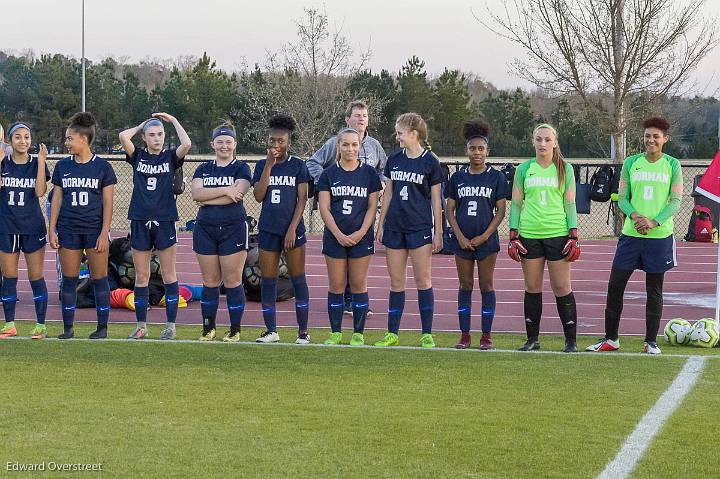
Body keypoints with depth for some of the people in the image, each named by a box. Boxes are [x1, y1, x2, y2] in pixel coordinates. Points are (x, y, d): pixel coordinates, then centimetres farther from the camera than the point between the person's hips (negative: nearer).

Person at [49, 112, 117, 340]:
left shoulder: (102, 167, -3)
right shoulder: (63, 166, 7)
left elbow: (107, 203, -3)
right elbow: (56, 199, 9)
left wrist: (104, 233, -9)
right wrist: (52, 229, 3)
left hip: (95, 230, -3)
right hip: (68, 230, 3)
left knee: (99, 278, 1)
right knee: (69, 279, 5)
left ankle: (102, 327, 9)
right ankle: (68, 328, 10)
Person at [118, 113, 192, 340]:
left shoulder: (170, 157, 3)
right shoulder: (138, 156, 6)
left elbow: (186, 144, -17)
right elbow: (123, 136, -11)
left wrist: (173, 120, -5)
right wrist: (141, 125, 5)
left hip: (165, 221, -1)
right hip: (140, 220, 1)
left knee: (168, 275, 2)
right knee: (141, 277, 5)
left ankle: (170, 326, 7)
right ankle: (141, 326, 12)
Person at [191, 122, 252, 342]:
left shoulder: (241, 168, 2)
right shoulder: (203, 169, 13)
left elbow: (236, 195, -14)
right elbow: (196, 193, -5)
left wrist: (207, 198, -7)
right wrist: (225, 191, -14)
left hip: (233, 228, -3)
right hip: (205, 229, 3)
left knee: (233, 281, -3)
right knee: (210, 282, 7)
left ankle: (235, 330, 5)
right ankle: (208, 328, 15)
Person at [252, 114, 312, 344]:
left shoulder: (298, 165, 0)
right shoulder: (262, 165, 7)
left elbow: (302, 200, -3)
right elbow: (258, 196, -5)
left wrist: (292, 229, -11)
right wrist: (269, 165, -9)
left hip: (292, 229, -3)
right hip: (268, 229, 3)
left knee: (298, 279, 0)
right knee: (268, 280, 5)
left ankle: (303, 331, 4)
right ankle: (270, 331, 13)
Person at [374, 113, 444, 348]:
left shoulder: (430, 162, -4)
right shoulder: (394, 159, 8)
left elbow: (436, 200, -1)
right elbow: (388, 194, 14)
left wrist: (438, 232, -2)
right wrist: (381, 225, 11)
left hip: (420, 227, -4)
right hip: (395, 227, 4)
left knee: (423, 281, -2)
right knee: (396, 282, 7)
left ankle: (427, 334, 4)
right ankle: (392, 334, 12)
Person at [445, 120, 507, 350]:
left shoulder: (496, 177, 0)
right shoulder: (458, 177, 6)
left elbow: (500, 211, -1)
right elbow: (450, 210, 6)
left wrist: (484, 236, -10)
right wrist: (459, 236, -6)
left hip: (486, 240, -2)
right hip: (462, 240, 2)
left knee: (486, 286, 2)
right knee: (465, 286, 6)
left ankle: (486, 335, 8)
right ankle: (464, 335, 11)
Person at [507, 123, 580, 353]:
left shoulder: (565, 169, 5)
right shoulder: (524, 169, 8)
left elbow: (570, 204, 5)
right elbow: (516, 203, 10)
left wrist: (574, 237, -3)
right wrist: (513, 237, 3)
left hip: (557, 234, -2)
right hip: (529, 234, 2)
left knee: (562, 288, -3)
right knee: (532, 288, 6)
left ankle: (571, 340, 3)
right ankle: (532, 338, 14)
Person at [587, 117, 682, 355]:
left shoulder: (672, 165, 1)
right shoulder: (631, 163, 5)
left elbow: (675, 201, -3)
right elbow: (622, 198, 5)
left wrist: (654, 222, -16)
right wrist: (634, 215, -15)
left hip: (660, 235, -2)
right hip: (631, 234, 2)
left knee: (654, 290, 5)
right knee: (615, 285, 0)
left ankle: (651, 341, 13)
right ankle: (611, 338, 11)